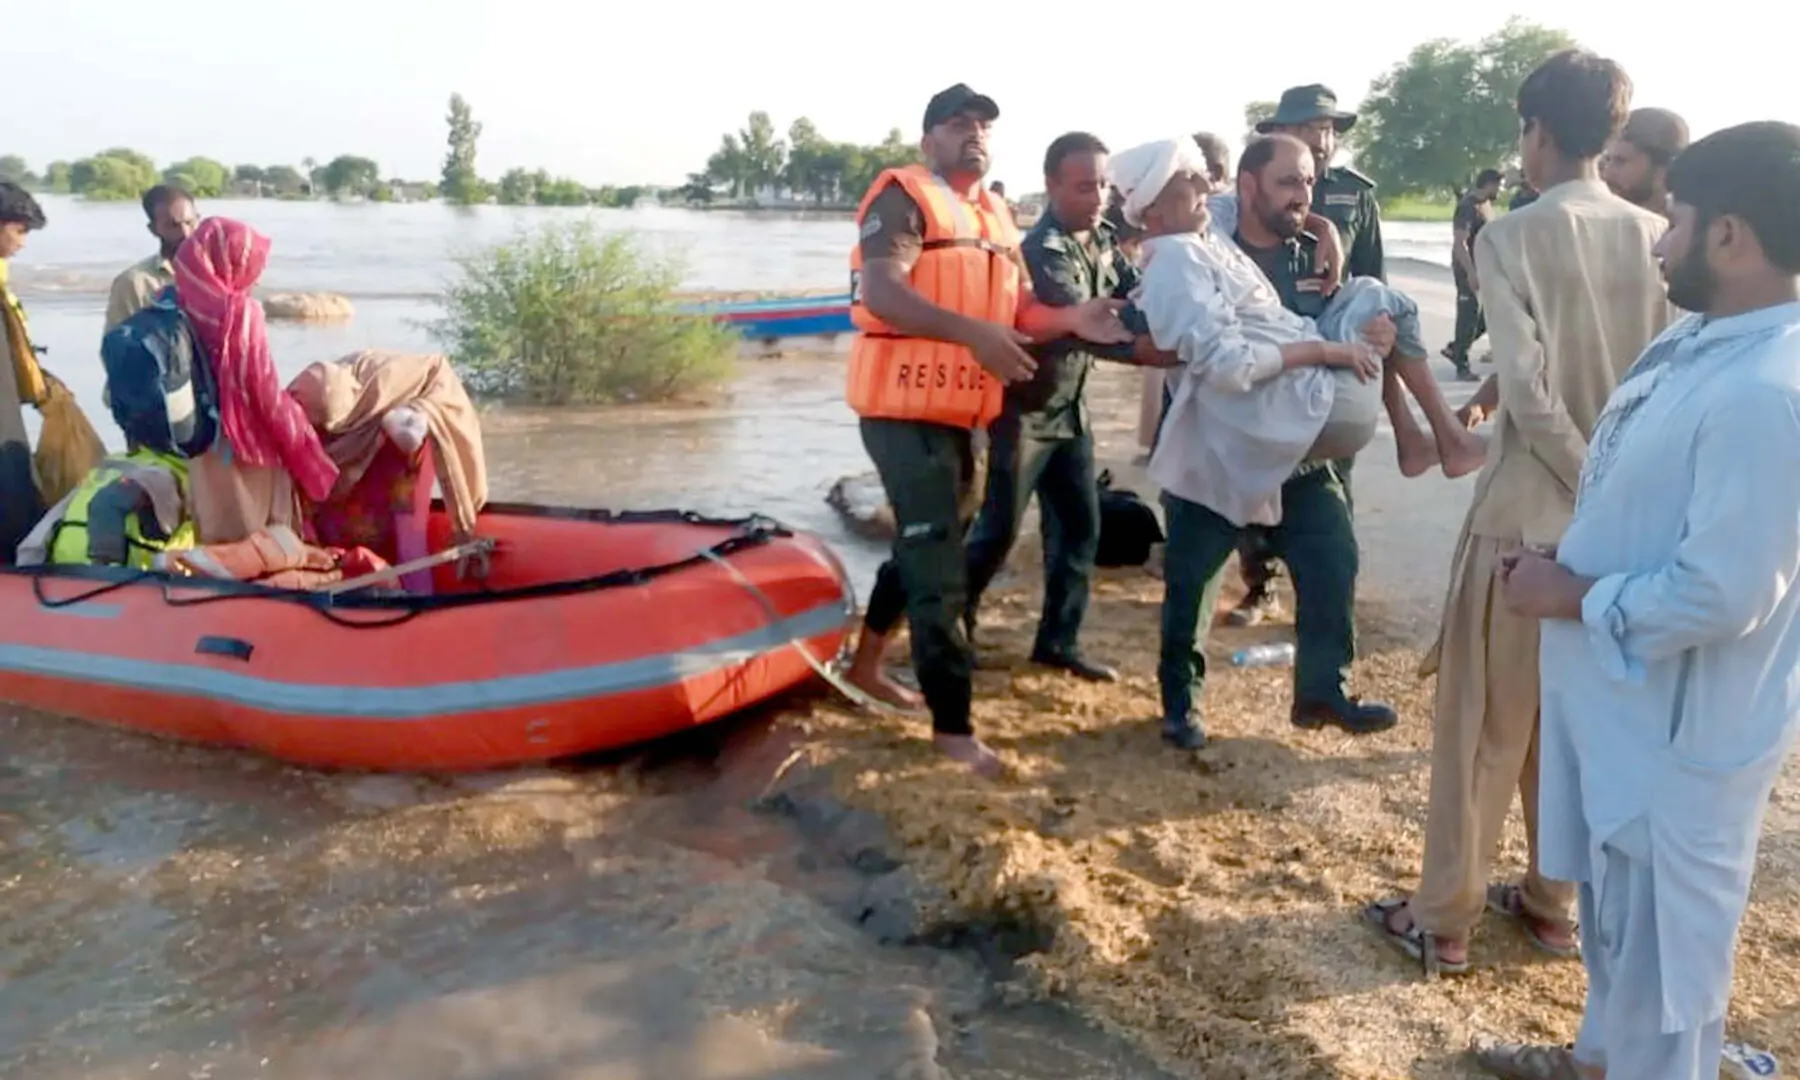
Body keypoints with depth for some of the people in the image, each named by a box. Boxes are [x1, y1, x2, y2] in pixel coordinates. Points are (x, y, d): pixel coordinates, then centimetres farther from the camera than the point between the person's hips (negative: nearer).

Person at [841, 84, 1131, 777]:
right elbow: (879, 291, -23)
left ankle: (866, 663, 40)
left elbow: (1018, 311, 14)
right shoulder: (903, 197, -9)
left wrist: (1072, 320, -6)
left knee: (919, 547, 21)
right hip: (905, 406, -9)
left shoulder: (996, 215, 16)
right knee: (941, 569, -7)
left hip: (958, 410, 9)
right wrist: (974, 332, -30)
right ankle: (953, 726, 2)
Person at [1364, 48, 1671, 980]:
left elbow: (1529, 394, -19)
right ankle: (1552, 903, 32)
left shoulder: (1512, 237, -12)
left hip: (1526, 517, -5)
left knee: (1482, 730, 7)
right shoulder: (1660, 241, 1)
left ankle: (1442, 921, 18)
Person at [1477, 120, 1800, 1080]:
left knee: (1659, 941, 11)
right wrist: (1570, 561, 1)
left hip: (1680, 726, -10)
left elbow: (1723, 594, -29)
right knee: (1616, 911, 28)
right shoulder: (1701, 340, 3)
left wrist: (1571, 596, -16)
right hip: (1625, 696, 10)